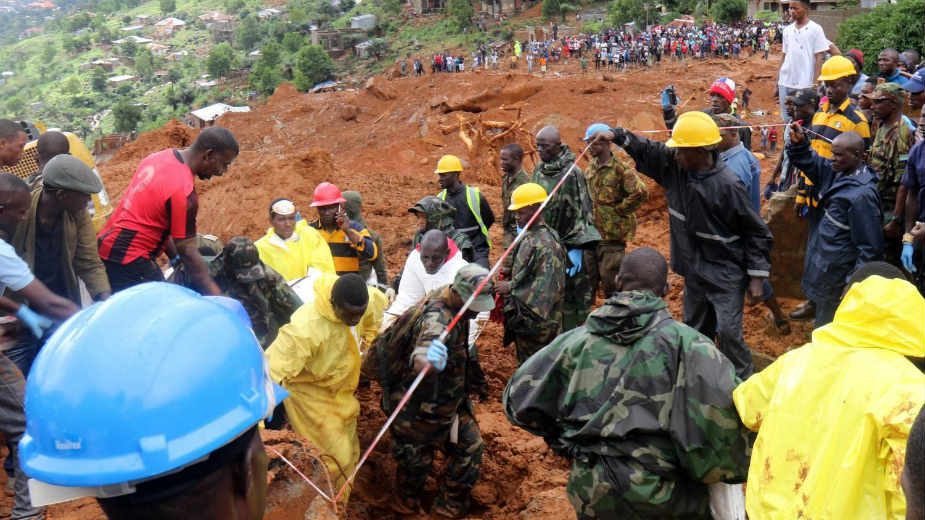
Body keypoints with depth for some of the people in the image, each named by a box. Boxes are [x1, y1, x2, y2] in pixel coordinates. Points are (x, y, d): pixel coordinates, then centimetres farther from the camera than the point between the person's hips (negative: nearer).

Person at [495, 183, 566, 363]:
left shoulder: (546, 244, -23)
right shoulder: (527, 236, 6)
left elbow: (546, 286, -27)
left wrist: (511, 287, -22)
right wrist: (506, 282, 6)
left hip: (537, 321, -9)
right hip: (522, 317, 9)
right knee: (524, 362, 22)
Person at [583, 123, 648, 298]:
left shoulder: (621, 168, -15)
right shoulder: (592, 166, 9)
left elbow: (641, 193, -25)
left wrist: (620, 210, -16)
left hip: (613, 233, -7)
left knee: (610, 279, 1)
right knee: (587, 276, 15)